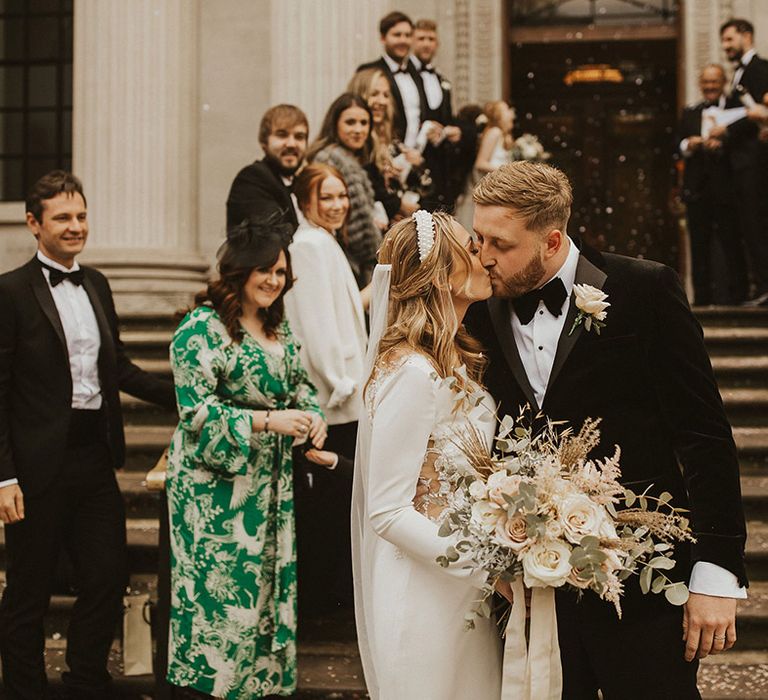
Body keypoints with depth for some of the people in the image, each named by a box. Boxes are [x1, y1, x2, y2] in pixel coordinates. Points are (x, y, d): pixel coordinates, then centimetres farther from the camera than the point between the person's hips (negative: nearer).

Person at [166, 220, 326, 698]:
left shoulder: (279, 328, 10)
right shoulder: (202, 327, -12)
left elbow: (300, 384, 18)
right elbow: (197, 409, -17)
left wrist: (314, 416, -4)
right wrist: (267, 421, -24)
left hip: (271, 481, 7)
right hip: (216, 483, -7)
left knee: (272, 581, 10)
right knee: (222, 586, -3)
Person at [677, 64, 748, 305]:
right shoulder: (689, 114, 17)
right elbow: (679, 148, 10)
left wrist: (721, 145, -23)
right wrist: (689, 145, -11)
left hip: (726, 188, -4)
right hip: (697, 190, 4)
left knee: (732, 246, -3)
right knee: (699, 246, 6)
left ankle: (736, 298, 2)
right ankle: (702, 298, 11)